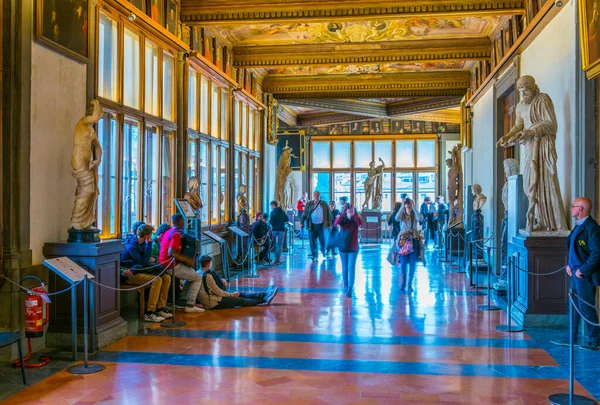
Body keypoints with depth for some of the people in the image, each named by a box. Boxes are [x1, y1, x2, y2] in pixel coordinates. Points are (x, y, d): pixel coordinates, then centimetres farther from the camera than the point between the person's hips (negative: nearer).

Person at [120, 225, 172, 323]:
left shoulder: (142, 243, 7)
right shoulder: (131, 246, -19)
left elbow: (146, 259, 13)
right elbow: (144, 262, -22)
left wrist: (148, 260, -12)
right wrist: (149, 244, -20)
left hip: (139, 270, 9)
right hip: (130, 275, -9)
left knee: (167, 278, -8)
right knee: (157, 280, -30)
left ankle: (160, 308, -7)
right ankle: (149, 313, -28)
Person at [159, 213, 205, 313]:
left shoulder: (168, 232, 13)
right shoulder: (176, 234, -17)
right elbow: (171, 253, -27)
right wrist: (187, 260, -20)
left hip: (163, 264, 10)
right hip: (172, 266, -10)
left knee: (192, 272, 26)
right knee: (198, 278, 0)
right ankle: (190, 306, -3)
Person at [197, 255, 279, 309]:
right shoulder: (207, 276, -21)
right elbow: (217, 291, -16)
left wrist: (221, 280, 5)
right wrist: (232, 295, -3)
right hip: (214, 303, -10)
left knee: (240, 294, 10)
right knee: (240, 300, -2)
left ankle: (265, 295, 10)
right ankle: (264, 300, 7)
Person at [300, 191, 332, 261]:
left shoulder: (324, 204, 6)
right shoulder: (309, 204, 8)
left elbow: (329, 214, 7)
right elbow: (304, 214, 8)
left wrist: (329, 224, 3)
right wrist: (302, 222, 0)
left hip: (321, 226, -1)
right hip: (312, 226, 1)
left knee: (323, 241, 4)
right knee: (312, 241, 1)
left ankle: (324, 254, 21)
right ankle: (314, 254, 9)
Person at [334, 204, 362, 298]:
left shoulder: (356, 220, -5)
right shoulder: (342, 220, -5)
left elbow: (360, 224, -29)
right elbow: (336, 224, -26)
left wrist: (354, 214, -38)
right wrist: (343, 213, -35)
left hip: (353, 248, -1)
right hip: (343, 247, 2)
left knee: (351, 268, -6)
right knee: (344, 268, 13)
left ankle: (350, 289, -9)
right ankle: (345, 286, 28)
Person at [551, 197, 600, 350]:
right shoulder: (579, 226, 13)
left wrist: (583, 270, -19)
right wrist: (569, 264, 11)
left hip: (585, 275, -10)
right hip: (576, 273, 10)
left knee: (586, 308, -1)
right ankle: (571, 338, 23)